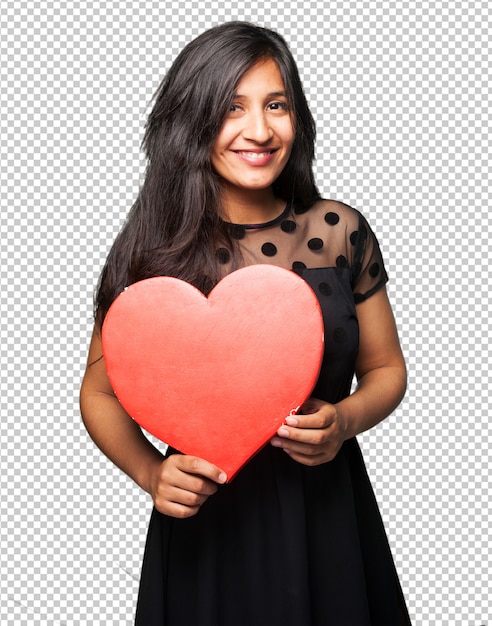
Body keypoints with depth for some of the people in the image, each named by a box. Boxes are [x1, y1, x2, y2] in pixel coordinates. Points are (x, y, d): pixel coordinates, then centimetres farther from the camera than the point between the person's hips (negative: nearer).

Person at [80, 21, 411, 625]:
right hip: (208, 526, -2)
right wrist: (151, 472, -15)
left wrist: (346, 419, -15)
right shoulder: (153, 251, -10)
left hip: (331, 514, 2)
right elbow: (101, 394, 1)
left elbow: (386, 367, 5)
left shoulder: (340, 231, -6)